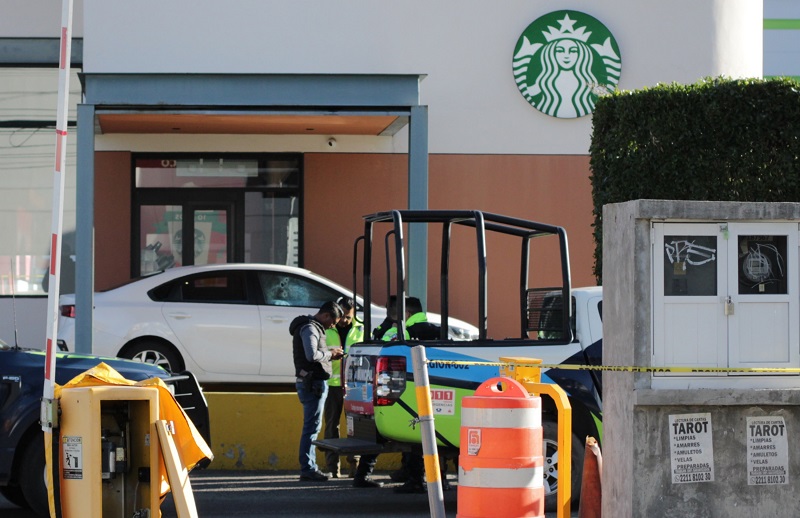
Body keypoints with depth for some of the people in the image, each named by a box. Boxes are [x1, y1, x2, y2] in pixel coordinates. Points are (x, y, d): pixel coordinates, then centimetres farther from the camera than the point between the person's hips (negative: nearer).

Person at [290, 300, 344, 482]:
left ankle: (309, 467, 17)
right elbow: (312, 355, -25)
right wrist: (330, 353, -10)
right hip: (312, 383, -11)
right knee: (312, 426, -10)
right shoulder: (309, 328, -13)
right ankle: (308, 469, -10)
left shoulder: (314, 327, 20)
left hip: (315, 383, 11)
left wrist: (330, 354, 7)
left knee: (312, 426, 13)